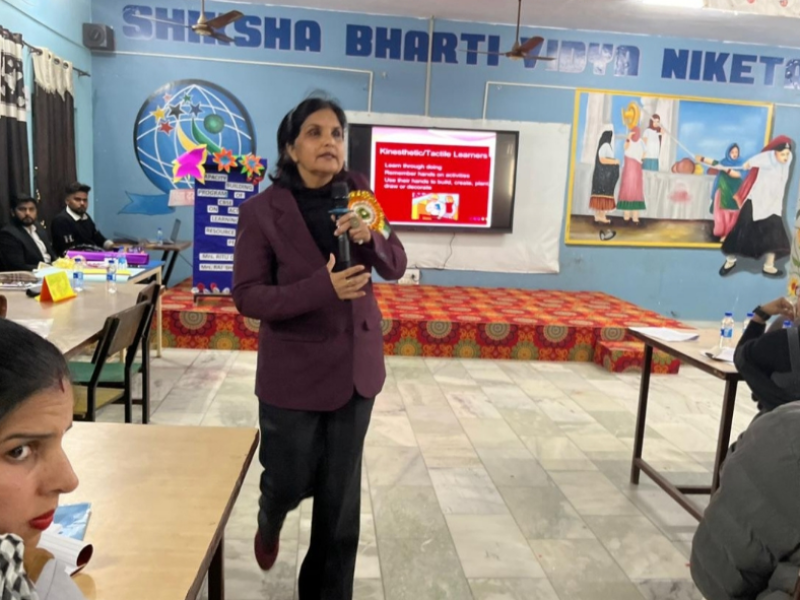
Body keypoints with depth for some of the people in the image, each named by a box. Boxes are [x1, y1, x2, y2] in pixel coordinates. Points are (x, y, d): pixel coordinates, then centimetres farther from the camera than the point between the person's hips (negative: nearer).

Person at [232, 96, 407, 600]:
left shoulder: (357, 194, 0)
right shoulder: (261, 210, -11)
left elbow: (397, 266, 1)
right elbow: (248, 295, -14)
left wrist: (370, 237, -20)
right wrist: (321, 287, -28)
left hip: (355, 364, 3)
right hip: (293, 369, -3)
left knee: (341, 496, 12)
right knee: (290, 483, 13)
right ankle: (270, 521, 52)